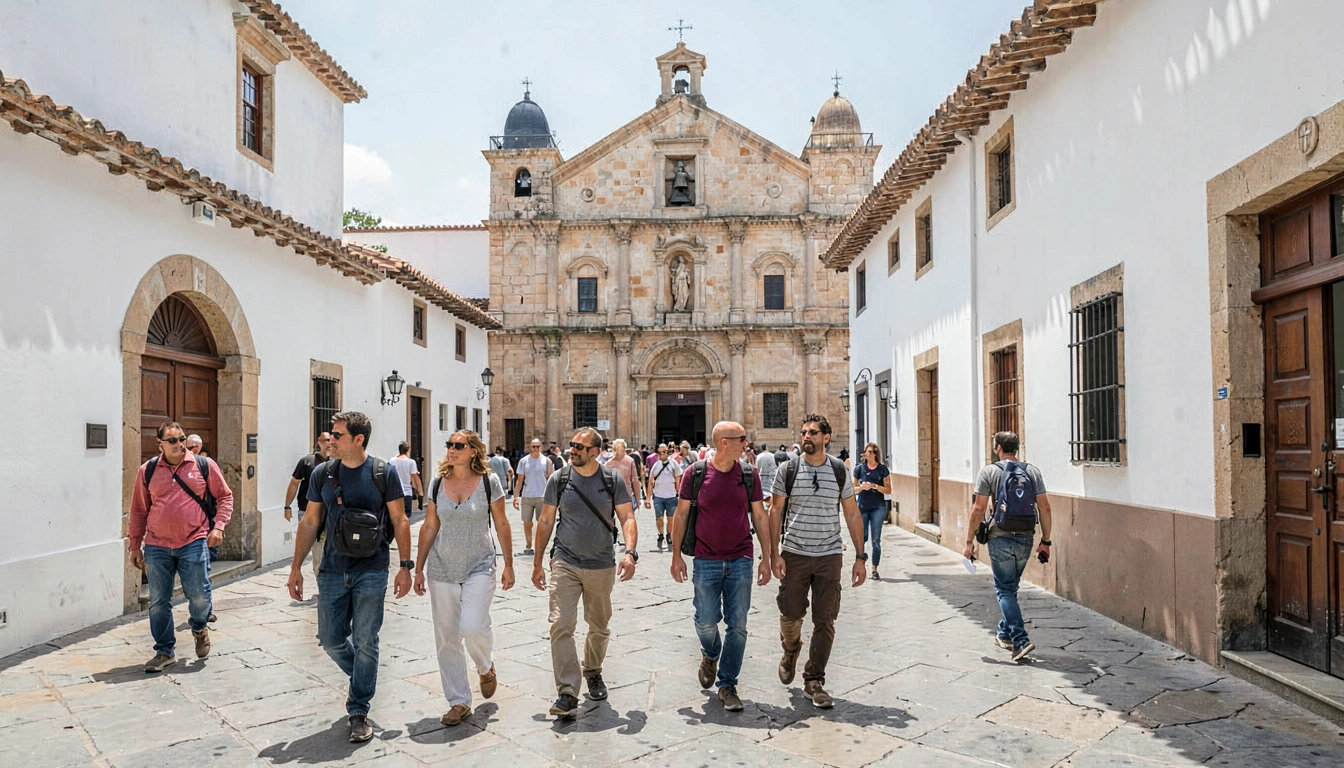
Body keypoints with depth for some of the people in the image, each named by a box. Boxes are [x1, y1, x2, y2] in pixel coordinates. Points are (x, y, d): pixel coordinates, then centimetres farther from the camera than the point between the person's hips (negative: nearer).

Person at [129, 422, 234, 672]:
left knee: (199, 596, -1)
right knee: (158, 602, 8)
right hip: (156, 546, 2)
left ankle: (199, 628, 32)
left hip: (194, 543, -2)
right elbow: (139, 510, 12)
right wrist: (134, 545, 12)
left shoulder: (205, 466, 1)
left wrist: (218, 526, -7)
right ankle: (165, 651, 23)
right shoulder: (147, 471, 5)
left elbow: (224, 497, 6)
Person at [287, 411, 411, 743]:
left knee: (365, 642, 1)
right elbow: (310, 522, 9)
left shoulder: (384, 472, -6)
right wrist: (296, 566, 6)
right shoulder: (322, 473, 3)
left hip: (371, 572, -3)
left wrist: (405, 566, -5)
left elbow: (399, 520, -2)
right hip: (332, 572, 3)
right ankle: (362, 679, 37)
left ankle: (359, 711, 16)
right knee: (331, 639, 8)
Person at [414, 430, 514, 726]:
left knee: (472, 628, -17)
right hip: (442, 569, 3)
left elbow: (501, 524, 0)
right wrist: (418, 568, 6)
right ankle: (459, 702, 18)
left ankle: (486, 667, 18)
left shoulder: (489, 481, -6)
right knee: (446, 638, 5)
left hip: (479, 568, -3)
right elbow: (429, 527, 7)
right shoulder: (438, 482, 2)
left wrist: (508, 564, 0)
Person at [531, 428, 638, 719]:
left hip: (602, 567, 1)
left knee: (599, 628, 15)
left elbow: (627, 518, -3)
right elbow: (545, 522, 6)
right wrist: (537, 562, 6)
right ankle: (567, 694, -10)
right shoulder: (558, 479, -2)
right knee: (561, 626, -13)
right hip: (565, 564, -1)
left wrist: (630, 552, -20)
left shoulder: (612, 481, -4)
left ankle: (593, 672, 41)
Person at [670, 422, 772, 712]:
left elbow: (759, 516, 6)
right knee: (706, 620, 2)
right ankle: (710, 655, 36)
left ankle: (727, 684, 18)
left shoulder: (749, 474, 1)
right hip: (706, 560, -1)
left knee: (737, 626, 3)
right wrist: (676, 555, -1)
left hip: (741, 560, 1)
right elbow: (681, 514, 2)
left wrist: (766, 558, 4)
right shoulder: (697, 473, -4)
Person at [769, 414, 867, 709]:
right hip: (794, 554, -1)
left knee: (825, 621, 1)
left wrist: (860, 557, 3)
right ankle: (791, 651, 38)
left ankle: (814, 681, 14)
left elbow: (852, 515, 6)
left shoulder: (840, 471, 2)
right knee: (791, 615, 5)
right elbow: (775, 512, 1)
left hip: (829, 556, 1)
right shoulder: (787, 470, -1)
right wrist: (775, 554, -6)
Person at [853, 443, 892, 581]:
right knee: (862, 537, 4)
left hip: (878, 507, -1)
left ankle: (874, 570, 6)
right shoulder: (859, 468, 2)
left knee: (876, 540, -3)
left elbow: (888, 490, 0)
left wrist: (875, 486, -15)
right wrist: (862, 487, -13)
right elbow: (853, 488, 8)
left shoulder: (882, 469, 0)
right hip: (863, 506, 1)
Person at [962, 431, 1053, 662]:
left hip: (1001, 538, -4)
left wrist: (969, 542, -3)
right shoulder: (1033, 471, 6)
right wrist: (1045, 541, 10)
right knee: (1010, 587, 19)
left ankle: (1021, 640, -10)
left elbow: (978, 509, -8)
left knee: (1005, 589, 2)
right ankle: (1005, 634, 30)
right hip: (1025, 539, 4)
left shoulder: (989, 471, -5)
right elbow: (1044, 508, 3)